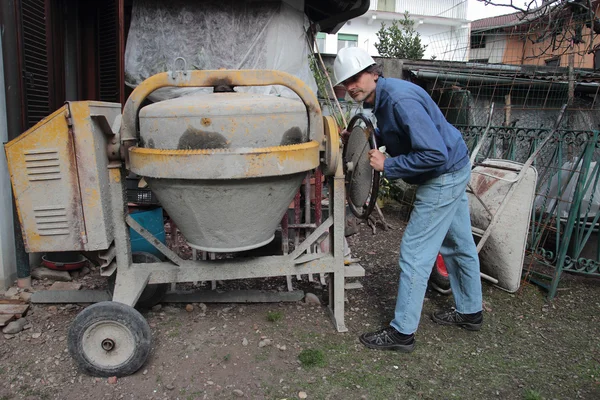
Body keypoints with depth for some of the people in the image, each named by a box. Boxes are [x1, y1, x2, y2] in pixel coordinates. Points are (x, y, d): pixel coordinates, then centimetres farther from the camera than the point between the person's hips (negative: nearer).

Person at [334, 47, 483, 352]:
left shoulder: (400, 99, -27)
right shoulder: (382, 97, 4)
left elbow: (436, 153, -32)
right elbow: (399, 136, 22)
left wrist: (388, 166, -24)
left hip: (444, 176, -10)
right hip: (453, 170, 11)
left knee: (415, 253, -6)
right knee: (458, 245, 20)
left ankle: (402, 332, 6)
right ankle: (470, 312, 38)